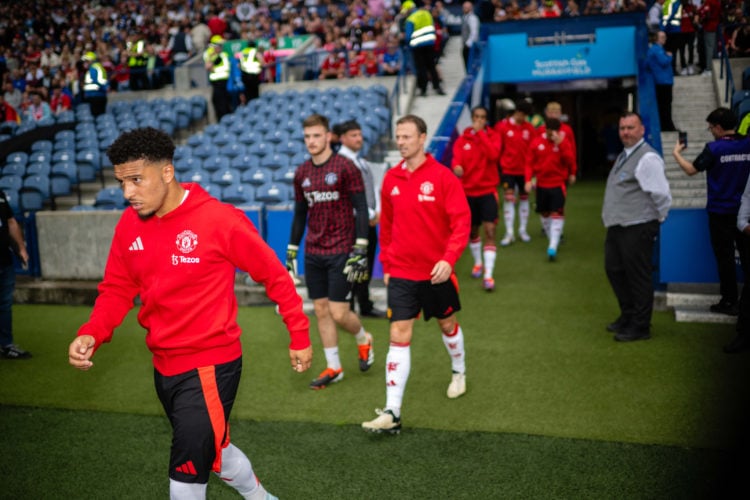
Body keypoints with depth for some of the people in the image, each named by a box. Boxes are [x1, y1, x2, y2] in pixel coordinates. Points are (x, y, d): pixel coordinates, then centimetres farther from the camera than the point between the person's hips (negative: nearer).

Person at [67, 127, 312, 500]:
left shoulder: (219, 220, -19)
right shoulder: (129, 225, -2)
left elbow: (275, 275, -10)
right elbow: (117, 289, 6)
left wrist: (299, 336, -5)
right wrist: (90, 334, -12)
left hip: (210, 367, -7)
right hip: (164, 367, 7)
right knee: (211, 450, 25)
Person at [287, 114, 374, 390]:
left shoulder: (345, 167, -9)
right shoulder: (301, 173, 8)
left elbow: (361, 208, -9)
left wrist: (360, 249, -16)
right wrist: (291, 251, 14)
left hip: (341, 252, -5)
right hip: (313, 253, 5)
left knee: (338, 313, -5)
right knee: (321, 310, 8)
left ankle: (363, 340, 28)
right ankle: (333, 367, 22)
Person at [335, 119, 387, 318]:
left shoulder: (363, 162, 16)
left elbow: (372, 188, 17)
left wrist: (377, 211, 1)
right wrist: (369, 215, -13)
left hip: (369, 222, 8)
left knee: (366, 266, 14)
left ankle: (366, 306, 25)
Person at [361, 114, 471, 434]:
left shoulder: (443, 177, -11)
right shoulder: (391, 179, 2)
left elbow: (461, 221, -14)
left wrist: (448, 258, -26)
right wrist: (386, 264, 12)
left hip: (436, 271, -2)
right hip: (400, 272, 2)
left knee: (447, 324, 19)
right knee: (399, 336, -4)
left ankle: (459, 373, 49)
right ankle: (392, 413, -4)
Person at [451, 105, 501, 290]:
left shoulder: (492, 136, 0)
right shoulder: (462, 139, 2)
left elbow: (493, 155, -20)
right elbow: (456, 158, -13)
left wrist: (481, 133, -20)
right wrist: (456, 166, -36)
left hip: (488, 190, -2)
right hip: (468, 190, 2)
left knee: (489, 230, -12)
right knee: (473, 231, 15)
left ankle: (488, 275, -11)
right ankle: (478, 263, 40)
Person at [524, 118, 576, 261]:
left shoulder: (563, 142, -4)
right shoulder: (536, 142, 0)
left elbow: (570, 160, -15)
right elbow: (530, 162, 4)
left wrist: (561, 144, -23)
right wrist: (528, 179, -6)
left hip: (558, 184, -3)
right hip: (541, 184, 3)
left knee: (557, 214, -10)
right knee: (544, 213, 13)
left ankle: (553, 247, -12)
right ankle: (553, 239, 35)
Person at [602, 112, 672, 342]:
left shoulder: (647, 158, -16)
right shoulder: (623, 156, 15)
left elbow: (661, 194, -20)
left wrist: (659, 219, -8)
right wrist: (613, 218, 17)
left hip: (637, 229, -10)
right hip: (617, 226, 10)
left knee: (638, 276, 0)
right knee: (614, 270, 19)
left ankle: (640, 327, 13)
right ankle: (627, 316, 36)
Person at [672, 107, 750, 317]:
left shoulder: (714, 148, -14)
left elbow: (691, 170, -10)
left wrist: (676, 153, 5)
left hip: (721, 211, -5)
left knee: (725, 257, 3)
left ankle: (730, 302, 8)